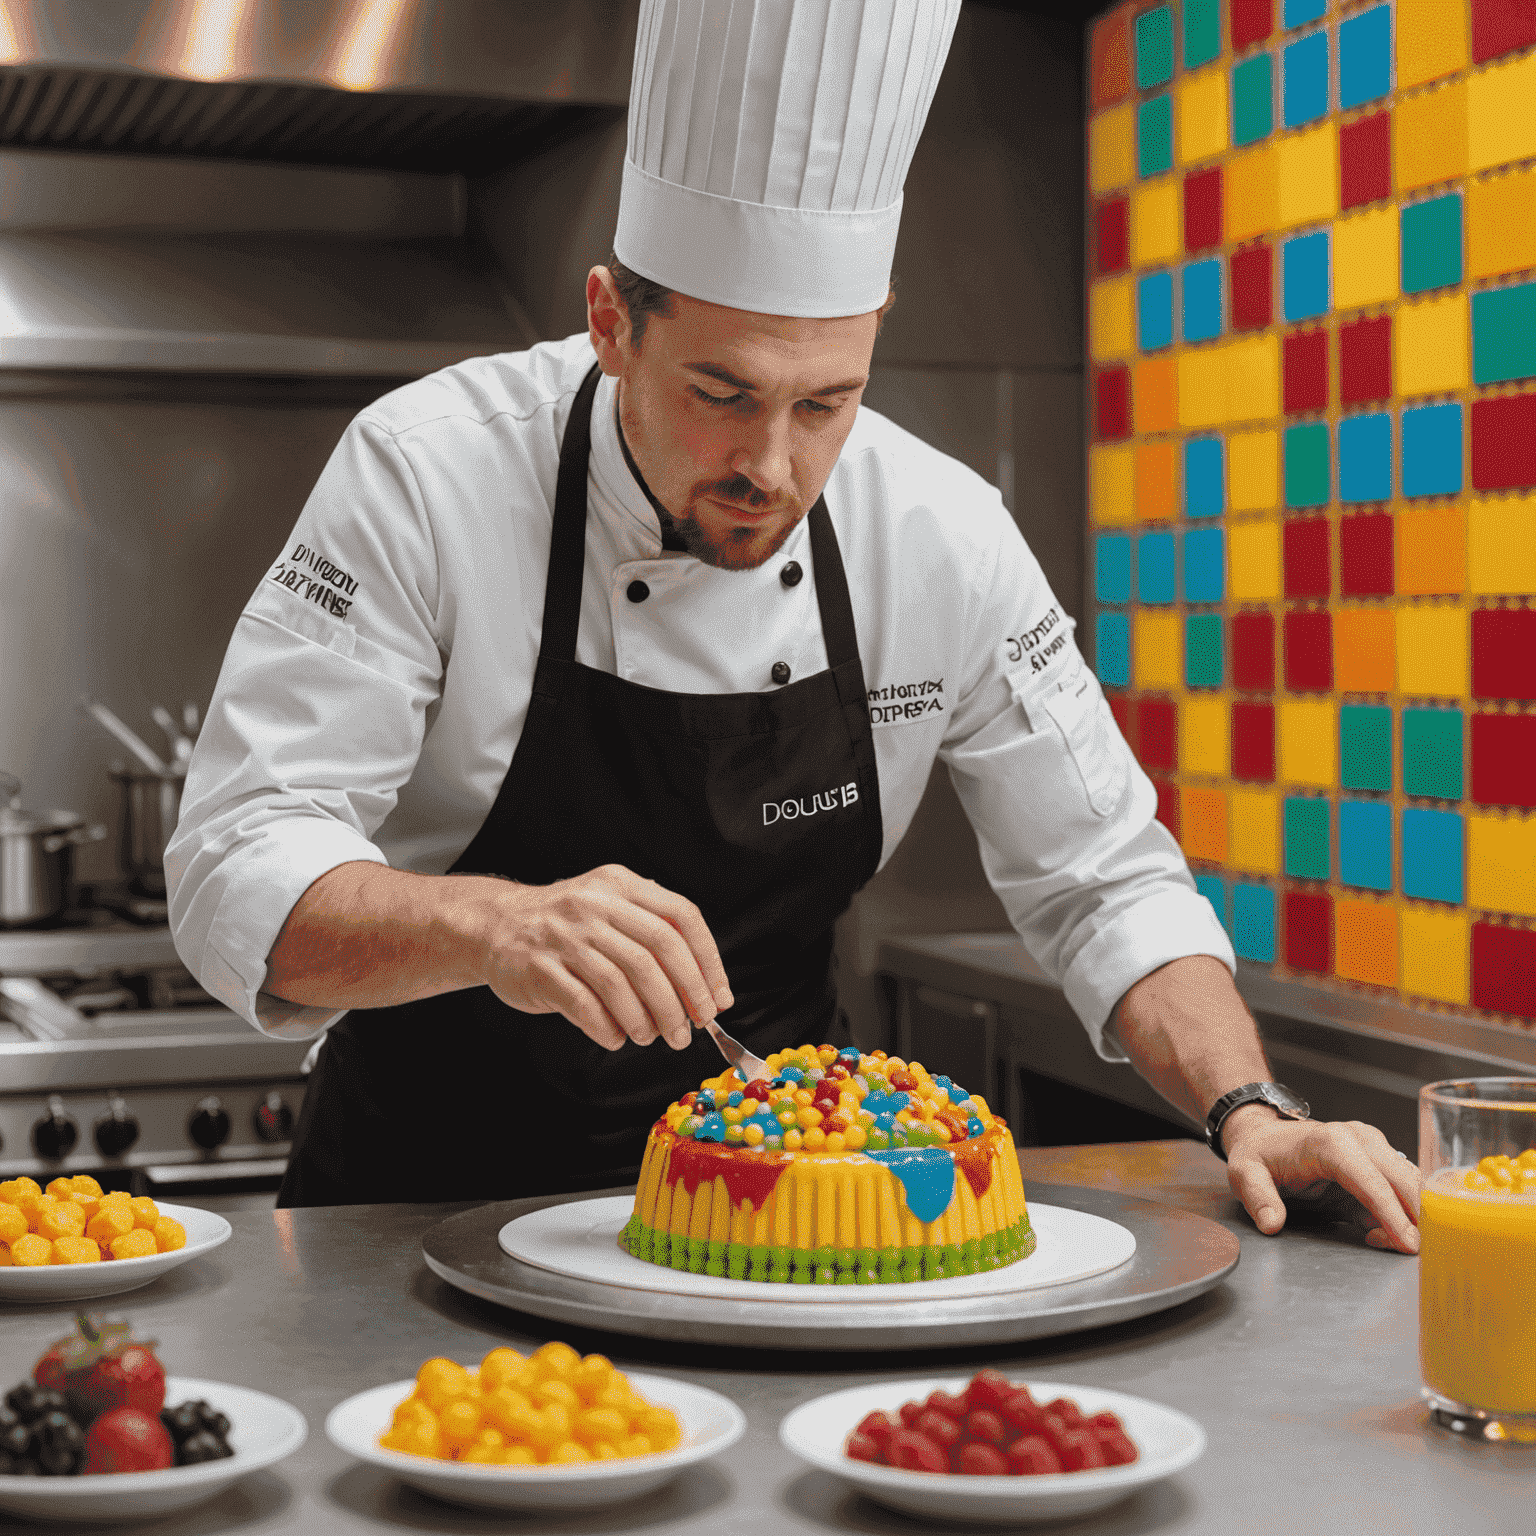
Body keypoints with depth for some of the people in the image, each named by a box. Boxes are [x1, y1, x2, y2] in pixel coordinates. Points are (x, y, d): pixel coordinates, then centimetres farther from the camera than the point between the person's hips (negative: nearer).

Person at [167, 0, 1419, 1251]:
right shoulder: (427, 477, -19)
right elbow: (241, 873, -22)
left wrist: (1247, 1110, -17)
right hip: (439, 1187, -2)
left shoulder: (941, 536, -11)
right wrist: (495, 924, -41)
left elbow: (1101, 885, -1)